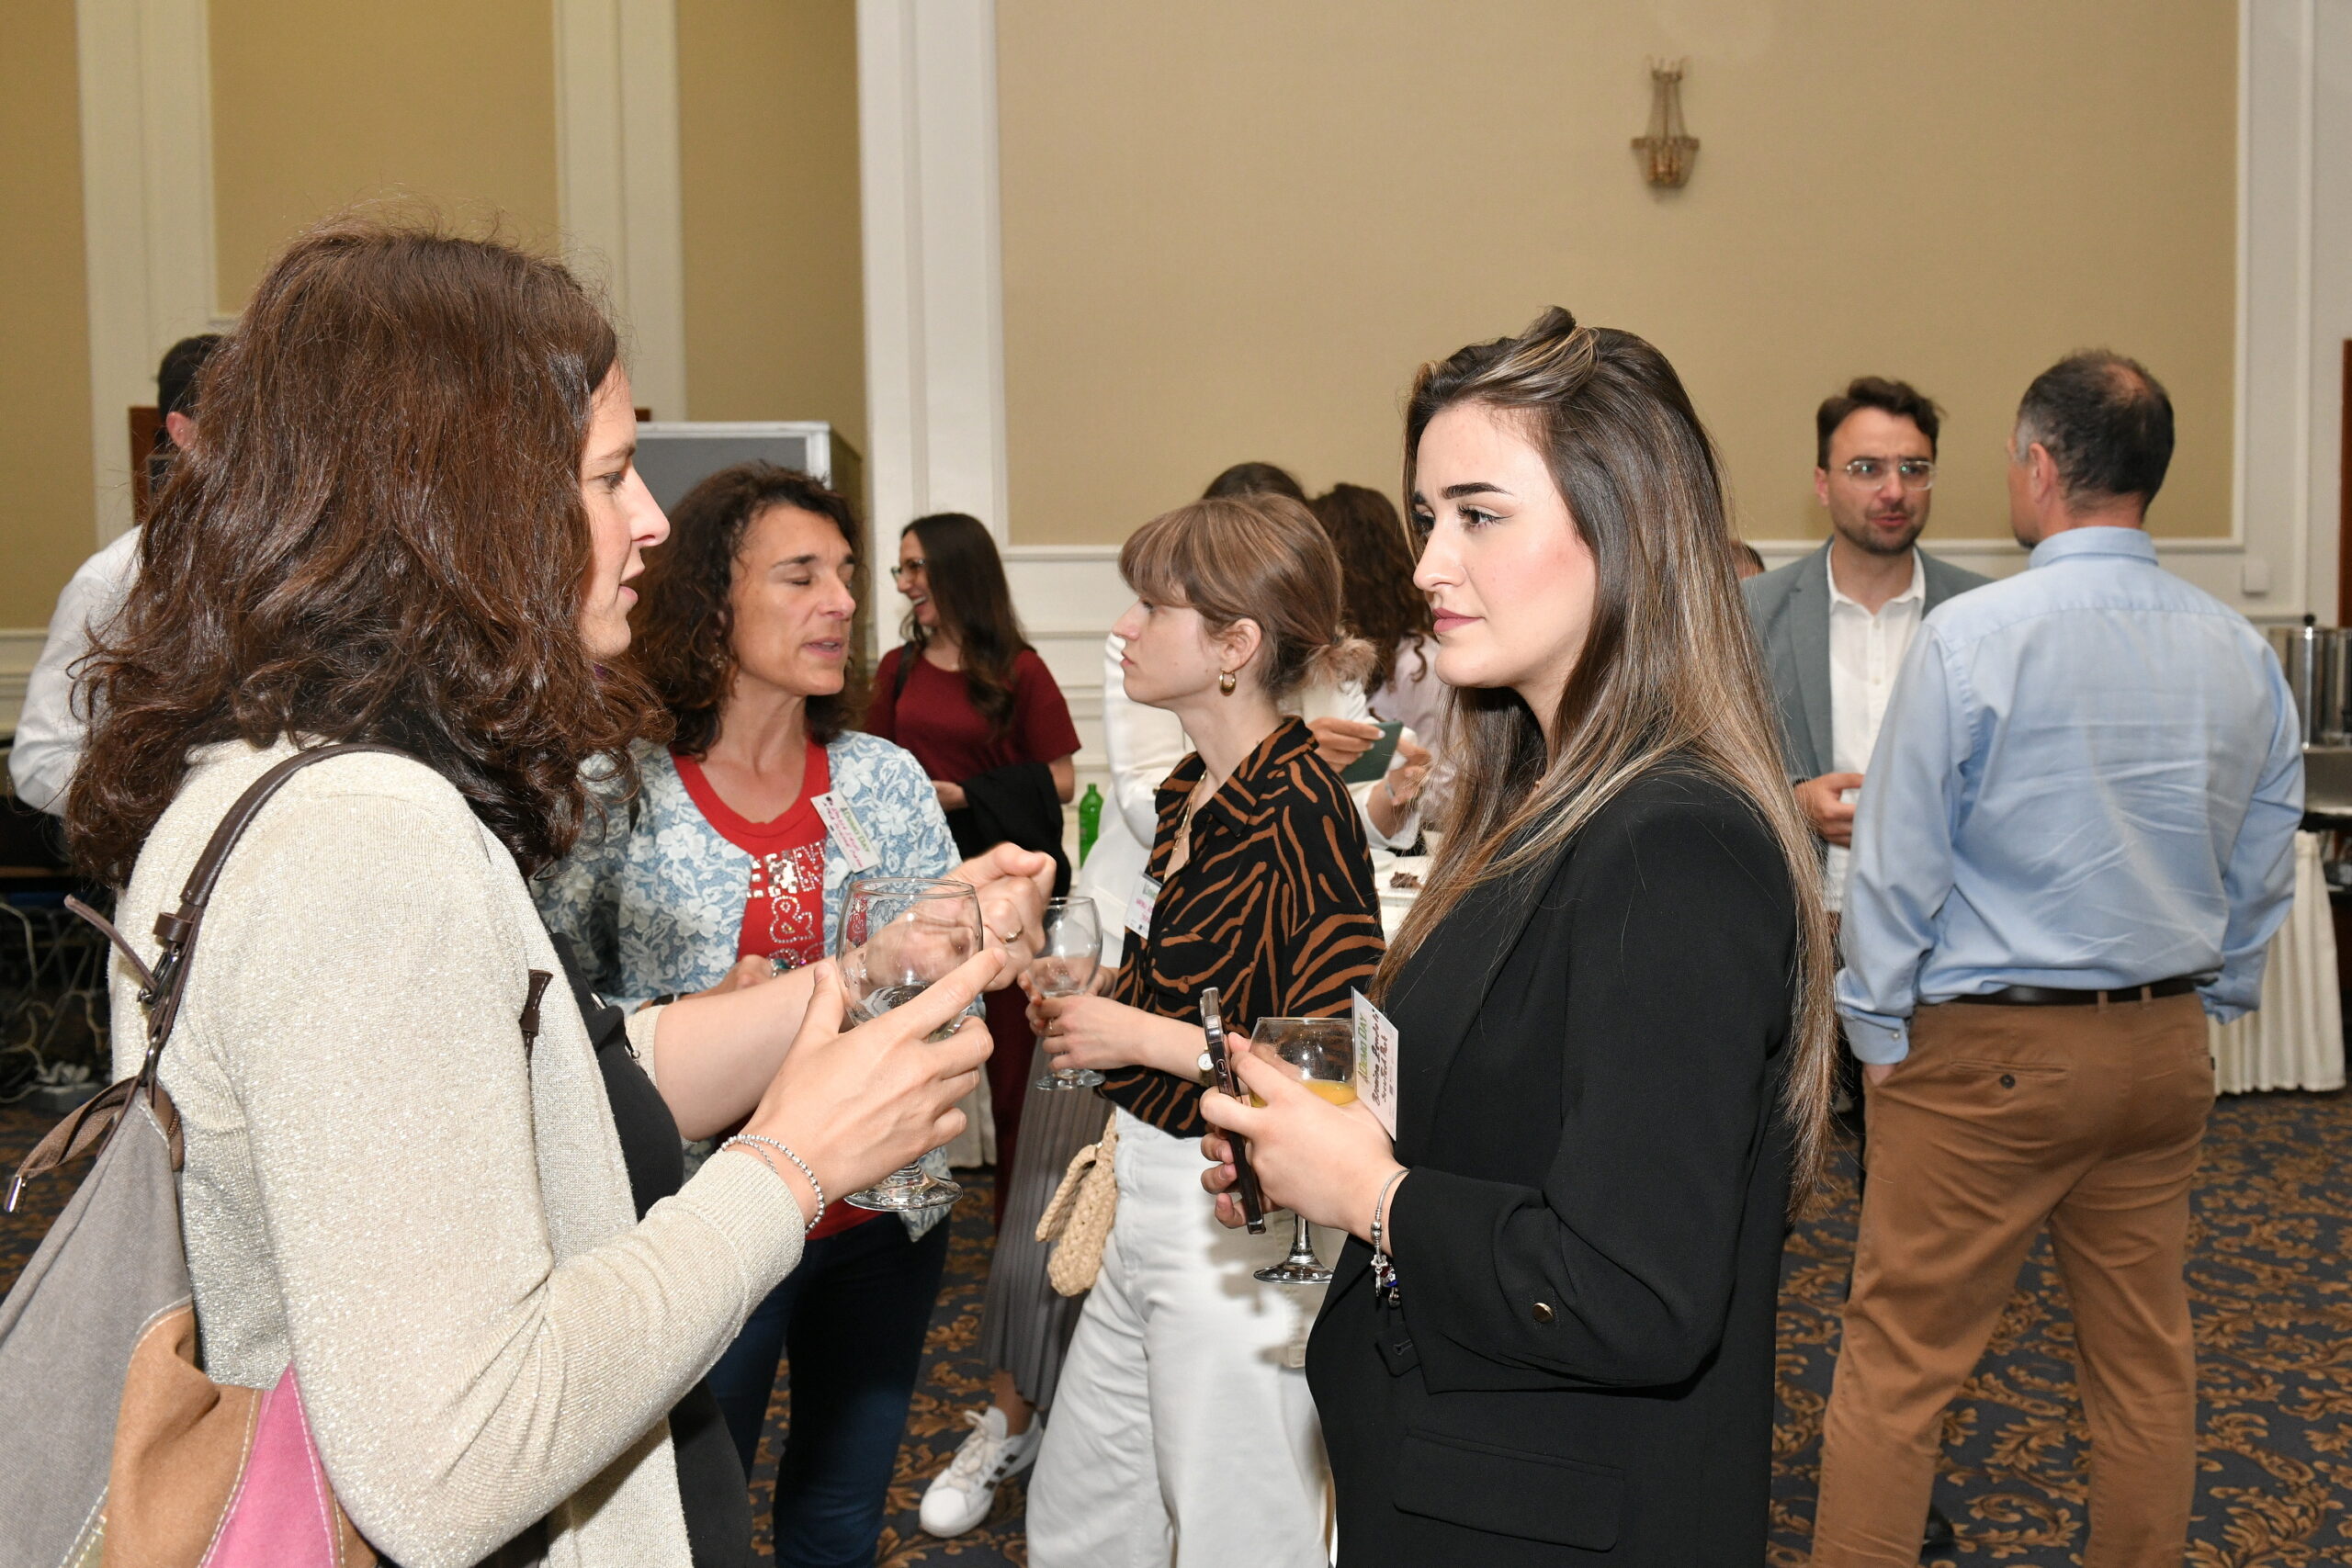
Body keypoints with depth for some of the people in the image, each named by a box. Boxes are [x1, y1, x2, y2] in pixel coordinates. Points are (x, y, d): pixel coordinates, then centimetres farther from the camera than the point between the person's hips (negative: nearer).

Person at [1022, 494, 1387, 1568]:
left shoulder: (1299, 810, -20)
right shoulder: (1192, 792, 7)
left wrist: (1141, 1038, -17)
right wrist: (1086, 1004, 4)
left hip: (1239, 1227, -9)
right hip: (1148, 1209, 9)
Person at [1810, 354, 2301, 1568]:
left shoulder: (1971, 636, -15)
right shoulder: (2240, 651, 3)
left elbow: (1898, 864, -12)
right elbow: (2264, 871, 12)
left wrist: (1880, 1037, -1)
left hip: (1990, 1054, -6)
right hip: (2168, 1051, 6)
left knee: (1900, 1357, 2)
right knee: (2146, 1354, 17)